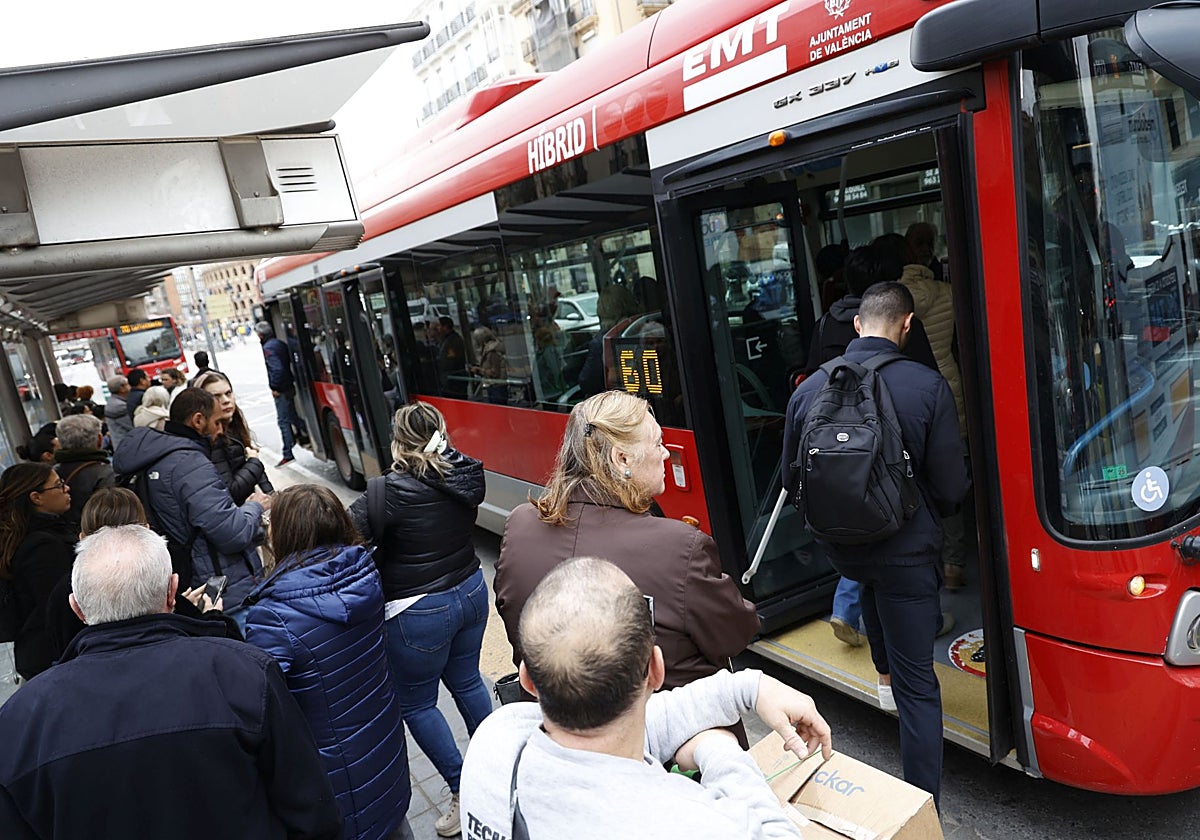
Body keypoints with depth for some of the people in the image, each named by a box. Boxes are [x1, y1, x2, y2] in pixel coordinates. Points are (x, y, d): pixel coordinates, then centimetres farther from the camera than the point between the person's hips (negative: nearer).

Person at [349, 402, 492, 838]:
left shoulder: (391, 492, -23)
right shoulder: (465, 476, -6)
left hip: (419, 613, -6)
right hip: (470, 591, 7)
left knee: (416, 703, 14)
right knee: (467, 681, 25)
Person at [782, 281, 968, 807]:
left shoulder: (809, 389, -7)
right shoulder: (927, 387, -17)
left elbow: (792, 480, 3)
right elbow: (951, 490, -12)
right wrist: (926, 516, 11)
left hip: (840, 547, 4)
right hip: (908, 551, -4)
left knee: (873, 582, 39)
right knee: (917, 684, 6)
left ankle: (884, 674, 55)